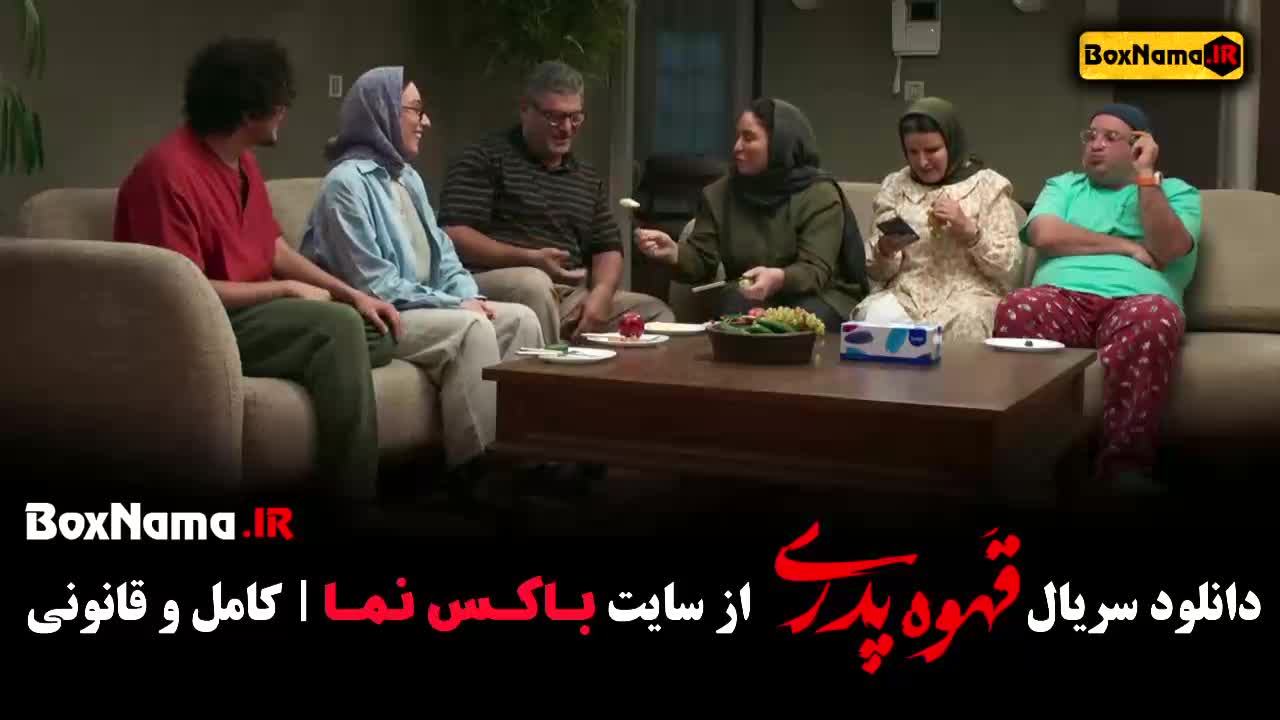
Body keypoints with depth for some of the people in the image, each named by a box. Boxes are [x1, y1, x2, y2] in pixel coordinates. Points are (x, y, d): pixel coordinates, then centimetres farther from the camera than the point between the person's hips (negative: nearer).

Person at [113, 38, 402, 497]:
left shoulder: (242, 161, 10)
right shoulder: (169, 171, -20)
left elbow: (274, 248, 17)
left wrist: (353, 294, 4)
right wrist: (286, 290, -15)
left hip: (255, 311, 10)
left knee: (379, 333, 4)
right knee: (337, 325, -28)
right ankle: (352, 497, -23)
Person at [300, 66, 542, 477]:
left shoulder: (408, 177, 15)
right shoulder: (348, 181, -14)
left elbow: (443, 255, 16)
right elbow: (374, 285, -20)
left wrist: (472, 298, -5)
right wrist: (456, 304, -17)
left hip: (425, 308, 9)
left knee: (520, 318, -8)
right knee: (471, 329, -30)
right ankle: (475, 465, -28)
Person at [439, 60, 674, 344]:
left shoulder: (588, 178, 21)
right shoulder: (485, 159, 0)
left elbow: (608, 248, 19)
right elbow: (454, 236, -10)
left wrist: (601, 293, -4)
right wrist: (530, 259, -21)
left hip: (571, 297, 6)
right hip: (496, 282, -5)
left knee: (656, 313, -9)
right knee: (534, 283, -37)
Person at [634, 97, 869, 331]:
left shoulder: (820, 195, -10)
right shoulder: (719, 194, 4)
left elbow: (815, 271, -20)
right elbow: (702, 263, 2)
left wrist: (779, 279, -43)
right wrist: (674, 253, -22)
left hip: (817, 298, -2)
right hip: (751, 300, 2)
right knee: (735, 304, -31)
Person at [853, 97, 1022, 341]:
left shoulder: (988, 185, 5)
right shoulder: (895, 186, 13)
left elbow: (1009, 267, -1)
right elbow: (876, 270, 11)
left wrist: (969, 231, -16)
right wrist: (886, 249, -12)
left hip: (969, 295, -1)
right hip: (906, 293, 1)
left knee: (965, 320, -36)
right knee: (875, 316, -32)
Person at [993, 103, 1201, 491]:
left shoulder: (1175, 191, 21)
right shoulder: (1062, 186, 27)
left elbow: (1168, 249, 0)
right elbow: (1044, 235, 4)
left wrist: (1145, 175, 0)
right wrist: (1126, 247, 3)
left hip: (1135, 302, -1)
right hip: (1062, 297, 1)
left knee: (1156, 317, -40)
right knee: (1017, 310, -36)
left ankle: (1125, 457, -35)